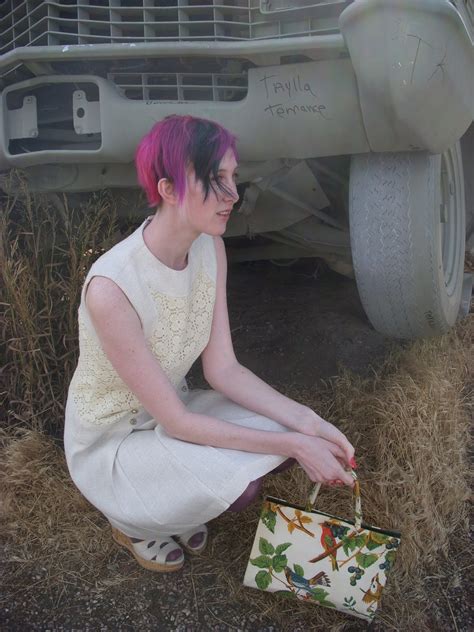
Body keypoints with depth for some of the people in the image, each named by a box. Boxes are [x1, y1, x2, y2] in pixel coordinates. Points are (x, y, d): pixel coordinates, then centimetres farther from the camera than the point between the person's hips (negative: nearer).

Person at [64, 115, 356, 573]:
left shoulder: (209, 248, -11)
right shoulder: (110, 287, -34)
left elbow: (222, 369, -8)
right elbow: (176, 422, -27)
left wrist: (305, 423, -20)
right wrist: (292, 446, -28)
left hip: (171, 412, 7)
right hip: (110, 442, -6)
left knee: (284, 432, -11)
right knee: (238, 484, -28)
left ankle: (172, 500, 13)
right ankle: (130, 518, 4)